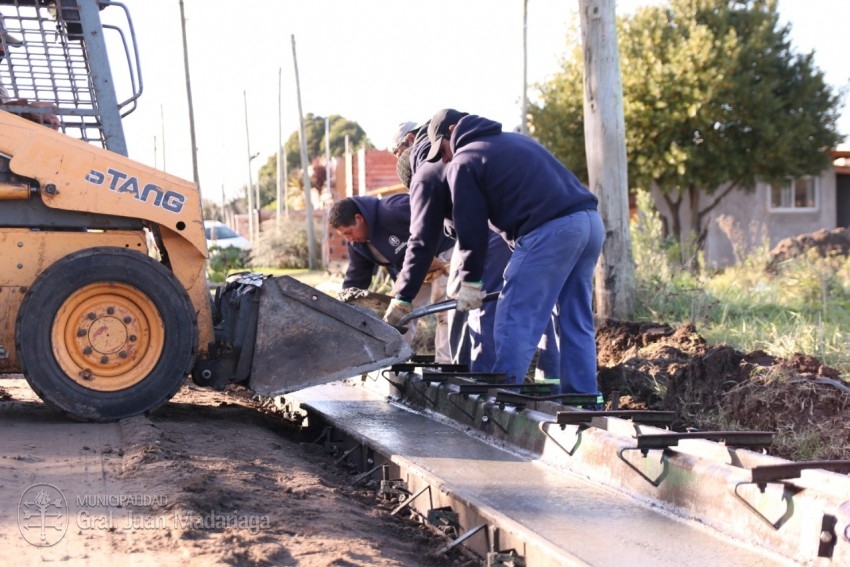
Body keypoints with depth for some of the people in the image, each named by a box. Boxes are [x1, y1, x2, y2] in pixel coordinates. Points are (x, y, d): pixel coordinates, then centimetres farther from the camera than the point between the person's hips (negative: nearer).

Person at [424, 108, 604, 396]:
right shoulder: (514, 140, 30)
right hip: (590, 220, 8)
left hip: (550, 231, -8)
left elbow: (471, 228, 2)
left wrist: (470, 281, 11)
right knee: (576, 324, 12)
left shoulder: (463, 162, 5)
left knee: (514, 323, -4)